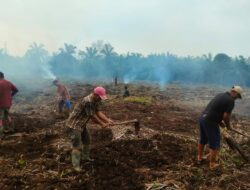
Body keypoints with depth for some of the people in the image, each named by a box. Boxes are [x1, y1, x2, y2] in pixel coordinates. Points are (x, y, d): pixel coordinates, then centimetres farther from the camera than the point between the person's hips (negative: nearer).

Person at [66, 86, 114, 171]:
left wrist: (108, 120, -11)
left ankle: (85, 157, 40)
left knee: (87, 141, 22)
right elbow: (92, 116, -24)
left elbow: (98, 112, -1)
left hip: (82, 124, 10)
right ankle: (76, 165, 2)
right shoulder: (87, 101, -31)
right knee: (77, 145, -8)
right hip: (74, 125, -10)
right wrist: (102, 124, -12)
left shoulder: (96, 101, 0)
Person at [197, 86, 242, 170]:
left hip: (202, 118, 9)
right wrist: (228, 126, 4)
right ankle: (212, 164, 18)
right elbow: (226, 116, -14)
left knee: (203, 140, 24)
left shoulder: (221, 95, 15)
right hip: (210, 122, -9)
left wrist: (219, 121, 26)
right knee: (214, 144, 7)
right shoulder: (230, 101, -11)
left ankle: (200, 158, 39)